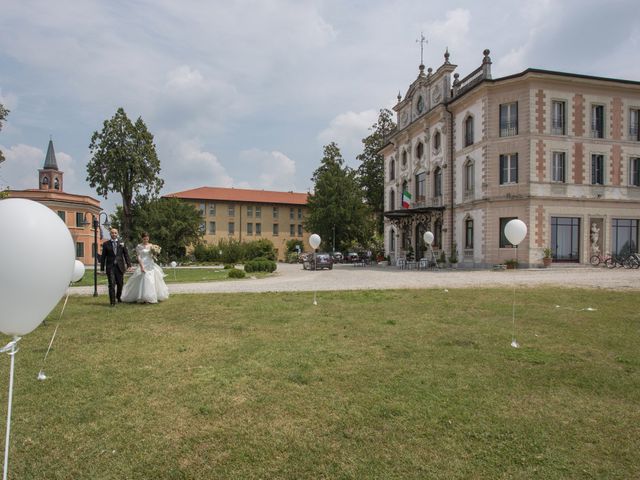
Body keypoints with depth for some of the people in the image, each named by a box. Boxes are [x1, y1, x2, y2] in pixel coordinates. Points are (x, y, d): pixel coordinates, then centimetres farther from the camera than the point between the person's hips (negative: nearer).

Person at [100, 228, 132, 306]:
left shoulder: (121, 243, 8)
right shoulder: (106, 244, 4)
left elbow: (126, 254, 7)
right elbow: (103, 257, 5)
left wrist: (129, 264, -3)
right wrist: (102, 268, 1)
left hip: (120, 267, 2)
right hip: (110, 267, -2)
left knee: (120, 284, 10)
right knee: (112, 284, -6)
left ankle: (118, 297, 34)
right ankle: (112, 301, 0)